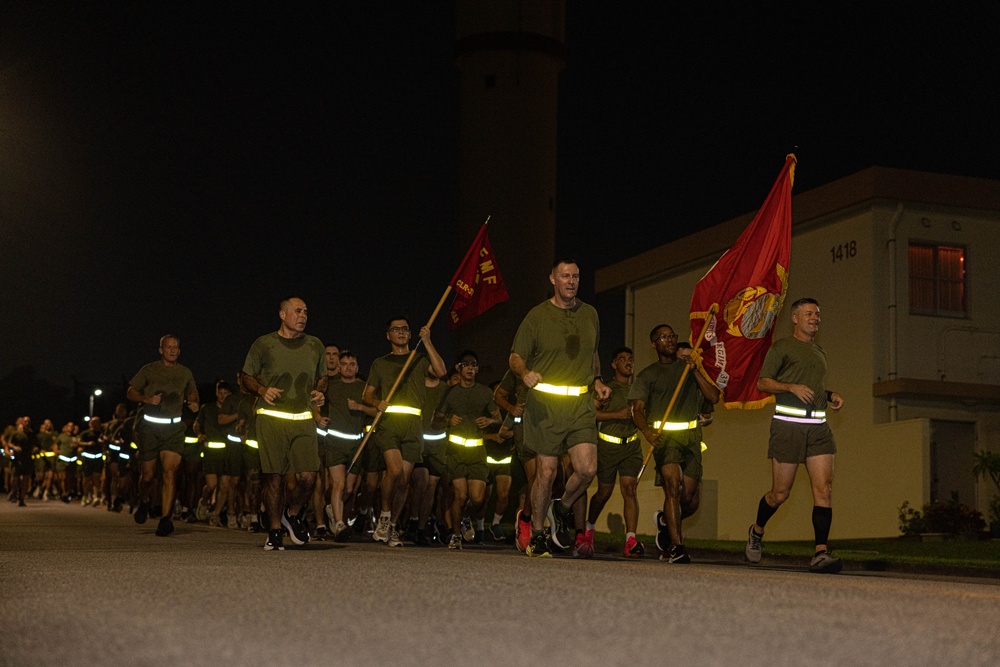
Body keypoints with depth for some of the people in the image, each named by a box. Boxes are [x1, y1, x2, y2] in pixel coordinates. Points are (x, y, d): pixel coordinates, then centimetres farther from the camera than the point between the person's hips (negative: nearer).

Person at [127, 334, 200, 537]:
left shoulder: (185, 373, 13)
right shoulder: (149, 370, 5)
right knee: (147, 474, 5)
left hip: (173, 428, 1)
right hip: (150, 427, -1)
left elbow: (192, 394, 26)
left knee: (170, 472, -15)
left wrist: (195, 404, 3)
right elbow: (130, 392, 6)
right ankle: (143, 502, 38)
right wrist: (147, 399, -12)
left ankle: (165, 518, -17)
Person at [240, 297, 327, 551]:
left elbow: (322, 378, 25)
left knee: (307, 477, -9)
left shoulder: (315, 346, 12)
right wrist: (262, 390, -9)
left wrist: (320, 392, 3)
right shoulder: (263, 344, 3)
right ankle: (275, 531, 11)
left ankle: (292, 514, 19)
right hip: (271, 418, -2)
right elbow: (246, 377, 10)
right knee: (274, 477, -3)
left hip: (304, 420, 2)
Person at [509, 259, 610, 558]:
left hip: (581, 402, 3)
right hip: (545, 401, -3)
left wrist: (597, 381, 11)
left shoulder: (590, 314, 14)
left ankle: (562, 510, 20)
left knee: (587, 469, -10)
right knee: (546, 471, -1)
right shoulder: (537, 315, 1)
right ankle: (537, 535, 16)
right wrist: (525, 373, -21)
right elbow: (516, 357, 1)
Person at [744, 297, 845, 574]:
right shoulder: (782, 346, 3)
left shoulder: (819, 352, 24)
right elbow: (763, 382, -2)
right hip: (788, 425, -5)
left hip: (818, 426, 5)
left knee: (824, 489, -11)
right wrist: (792, 387, -18)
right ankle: (757, 531, 29)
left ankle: (821, 553, -14)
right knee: (780, 493, 1)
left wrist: (831, 396, 14)